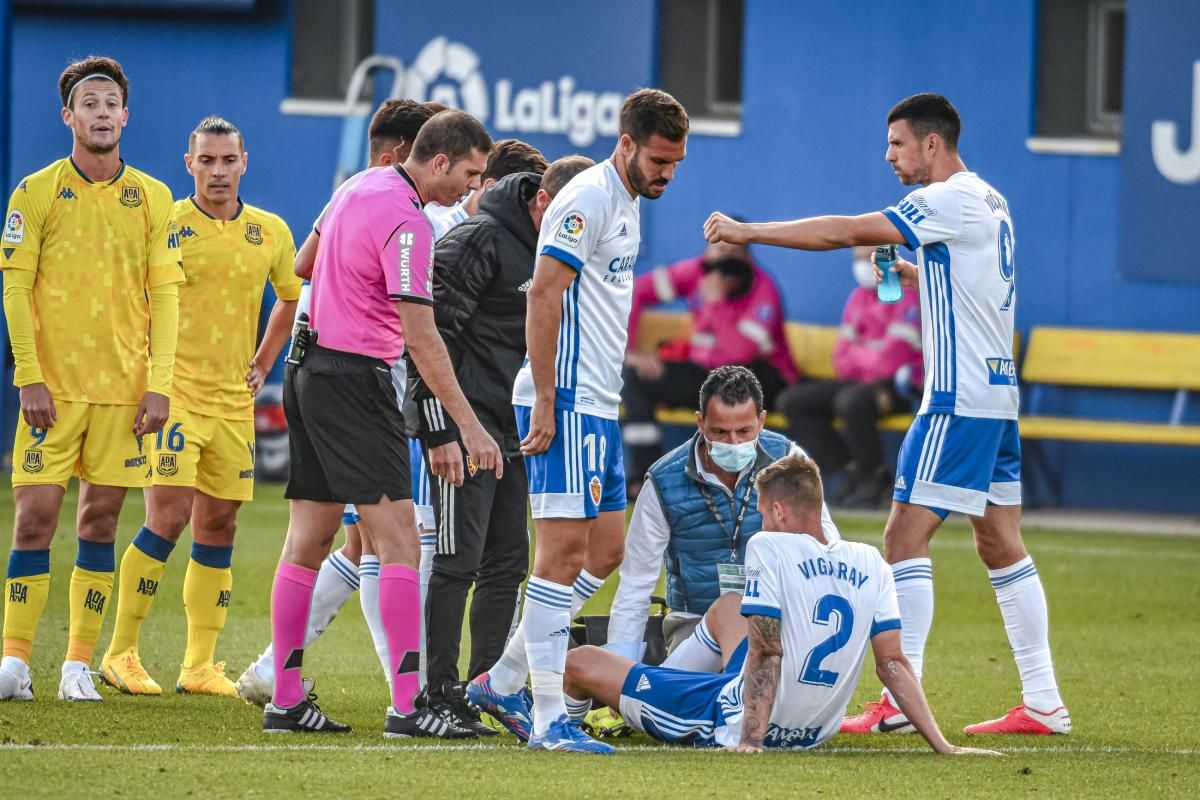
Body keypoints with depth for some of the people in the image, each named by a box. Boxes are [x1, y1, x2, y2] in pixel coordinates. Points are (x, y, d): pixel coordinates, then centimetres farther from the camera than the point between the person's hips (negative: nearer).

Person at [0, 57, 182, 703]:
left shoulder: (153, 199, 7)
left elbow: (165, 293, 6)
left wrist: (159, 383, -2)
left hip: (123, 385, 2)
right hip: (53, 384, -2)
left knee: (100, 521, 3)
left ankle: (79, 664, 7)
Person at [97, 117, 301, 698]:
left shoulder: (271, 232, 8)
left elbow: (290, 298, 26)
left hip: (234, 401, 5)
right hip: (174, 393, -5)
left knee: (218, 527, 5)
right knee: (168, 517, -13)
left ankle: (200, 665, 10)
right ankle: (121, 654, -5)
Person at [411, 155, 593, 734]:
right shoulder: (479, 240, -14)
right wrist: (440, 431, -19)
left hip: (517, 427, 8)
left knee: (508, 565, 9)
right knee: (459, 561, -8)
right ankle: (441, 694, -4)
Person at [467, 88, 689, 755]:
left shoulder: (628, 201, 17)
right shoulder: (589, 198, -13)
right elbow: (543, 296, -18)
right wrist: (546, 401, -22)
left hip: (597, 405, 10)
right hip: (565, 401, -10)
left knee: (605, 550, 11)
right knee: (565, 548, -11)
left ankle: (502, 680, 18)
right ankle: (548, 718, -11)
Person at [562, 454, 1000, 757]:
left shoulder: (769, 548, -18)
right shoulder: (870, 564, -3)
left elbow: (766, 652, -22)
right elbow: (893, 664, -6)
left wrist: (750, 740, -21)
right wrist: (942, 746, -4)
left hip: (733, 723, -7)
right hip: (812, 733, 7)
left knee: (580, 663, 7)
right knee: (726, 606, 34)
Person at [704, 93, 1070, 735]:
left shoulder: (951, 200, -14)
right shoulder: (989, 201, 15)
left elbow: (845, 232, -20)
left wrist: (747, 231, -15)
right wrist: (913, 275, 12)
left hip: (958, 402, -10)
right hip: (997, 396, 10)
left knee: (906, 536, -9)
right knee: (1002, 544, 10)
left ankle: (900, 702, -12)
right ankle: (1043, 703, 10)